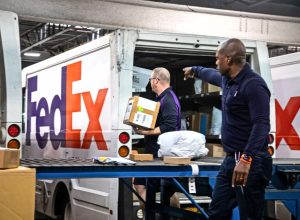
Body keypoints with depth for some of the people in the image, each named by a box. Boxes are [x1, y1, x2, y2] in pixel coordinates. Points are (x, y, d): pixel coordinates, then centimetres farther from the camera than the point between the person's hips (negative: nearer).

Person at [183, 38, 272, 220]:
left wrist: (246, 159, -36)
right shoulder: (228, 79, 14)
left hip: (250, 161, -10)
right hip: (231, 159, 10)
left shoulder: (253, 84, -16)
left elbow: (261, 125, -26)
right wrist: (194, 70, 57)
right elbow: (212, 75, 39)